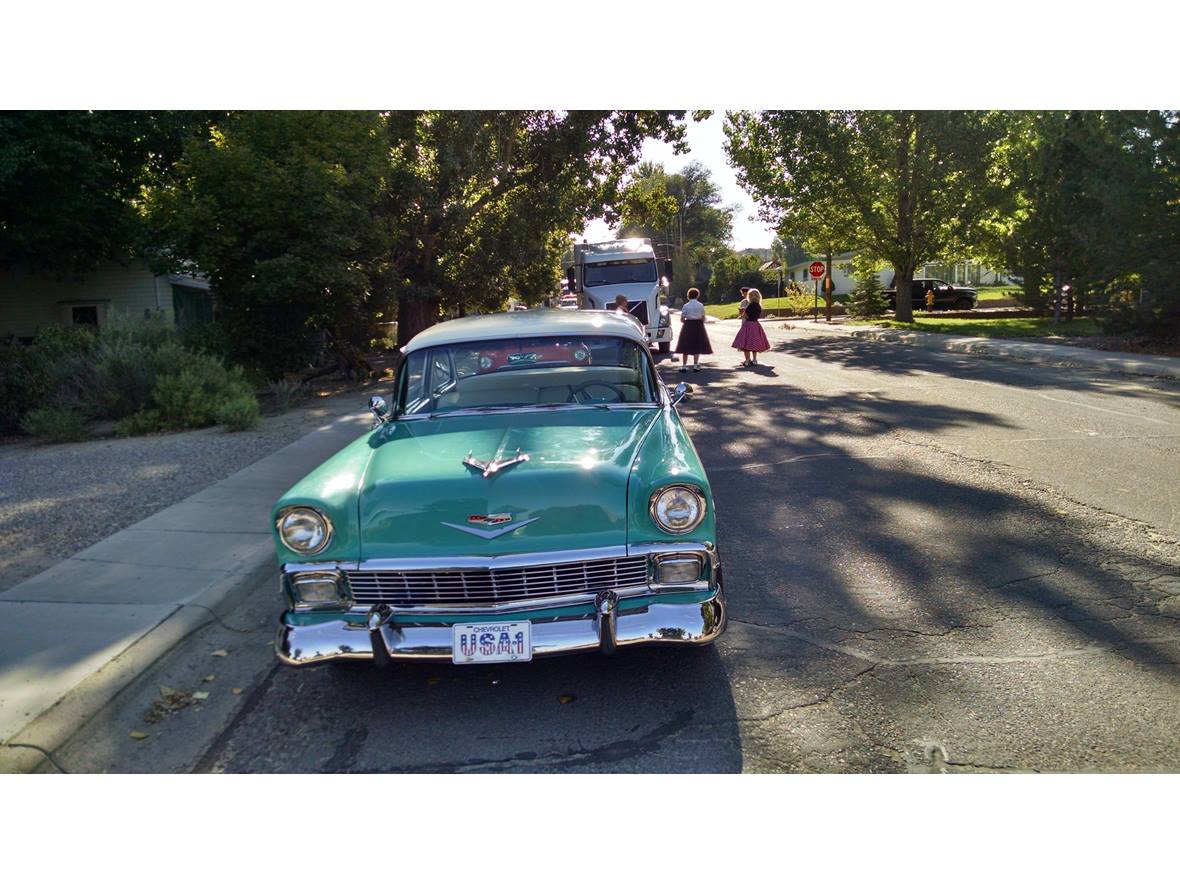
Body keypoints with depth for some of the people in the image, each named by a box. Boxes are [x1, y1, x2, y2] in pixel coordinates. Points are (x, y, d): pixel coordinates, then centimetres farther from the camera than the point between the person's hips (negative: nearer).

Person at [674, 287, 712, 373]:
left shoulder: (685, 306, -3)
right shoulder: (700, 305, -1)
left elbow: (682, 319, -5)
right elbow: (703, 318, -1)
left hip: (687, 326, 0)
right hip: (698, 325, 0)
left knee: (686, 346, 6)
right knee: (697, 346, 6)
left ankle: (684, 365, 4)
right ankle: (695, 365, 3)